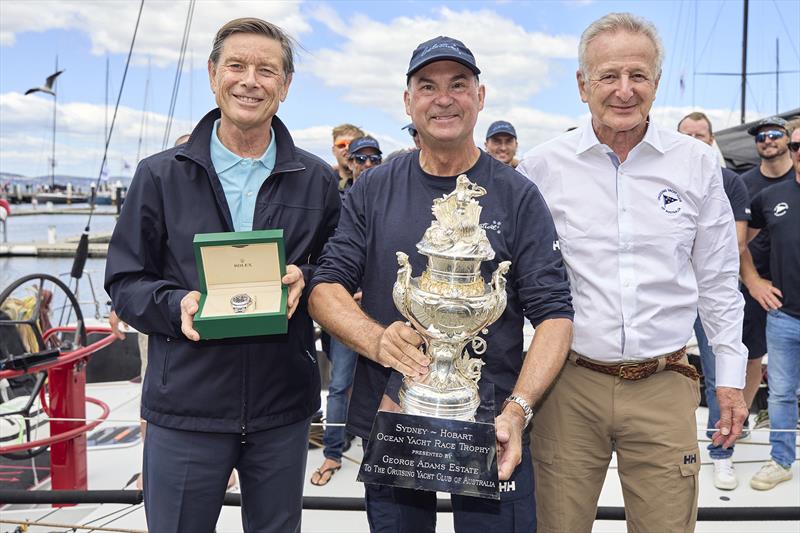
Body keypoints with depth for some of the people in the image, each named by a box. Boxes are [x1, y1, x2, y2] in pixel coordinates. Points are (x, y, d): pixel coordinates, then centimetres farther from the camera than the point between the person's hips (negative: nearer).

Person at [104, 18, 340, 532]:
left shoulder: (317, 180, 4)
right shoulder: (160, 175, 1)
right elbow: (125, 281, 2)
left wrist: (304, 280, -13)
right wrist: (177, 305, -18)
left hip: (283, 410, 1)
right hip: (185, 408, -1)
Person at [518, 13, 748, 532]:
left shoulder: (698, 163, 2)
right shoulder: (542, 166, -2)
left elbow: (718, 280, 9)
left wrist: (731, 376, 9)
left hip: (664, 387, 1)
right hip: (570, 383, 0)